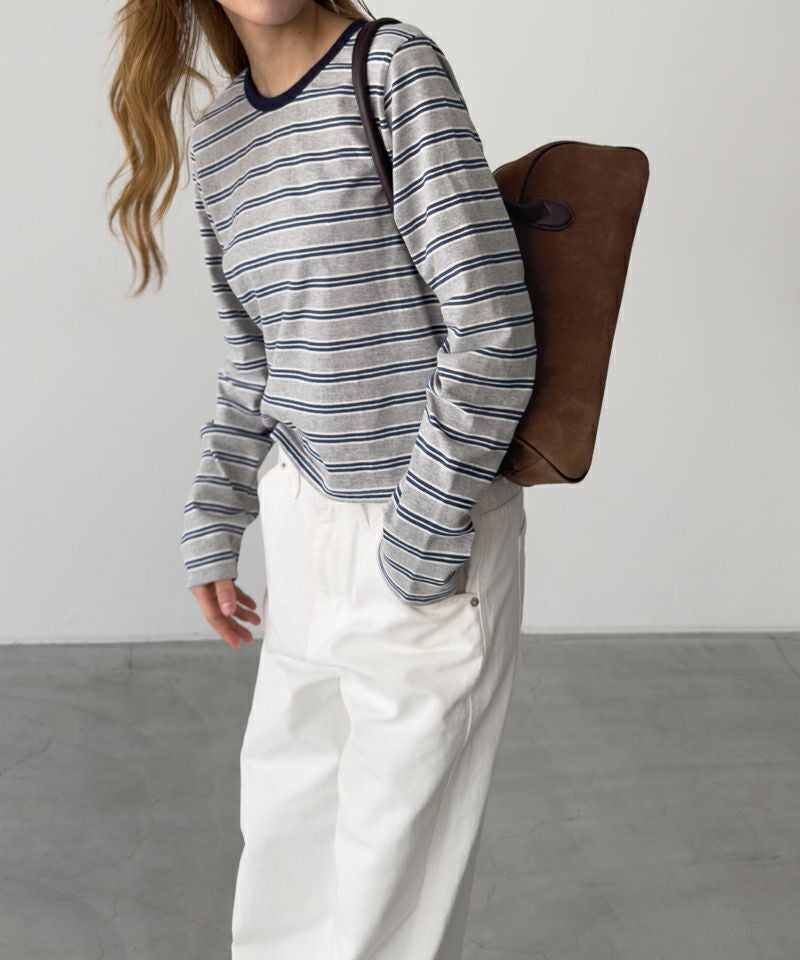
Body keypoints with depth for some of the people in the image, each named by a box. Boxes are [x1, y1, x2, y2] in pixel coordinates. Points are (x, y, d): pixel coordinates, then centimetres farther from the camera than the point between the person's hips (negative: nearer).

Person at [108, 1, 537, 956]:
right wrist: (213, 528, 10)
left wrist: (421, 539, -15)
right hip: (306, 520, 6)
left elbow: (494, 331, -16)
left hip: (430, 527, -6)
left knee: (393, 851, 7)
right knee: (283, 801, 21)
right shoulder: (213, 139, 8)